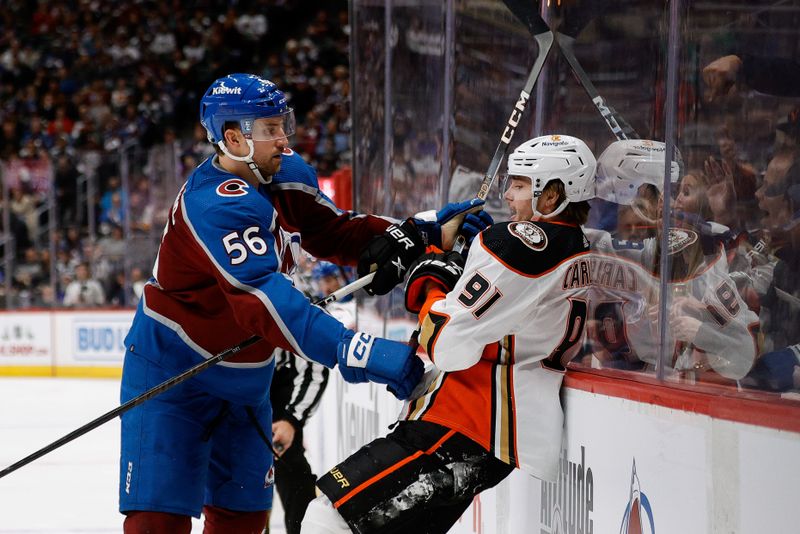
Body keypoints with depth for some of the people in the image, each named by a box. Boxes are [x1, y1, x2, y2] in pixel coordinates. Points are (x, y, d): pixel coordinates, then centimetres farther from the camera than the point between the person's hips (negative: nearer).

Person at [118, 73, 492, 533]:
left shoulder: (286, 173, -3)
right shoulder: (217, 205, -31)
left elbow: (336, 233, 7)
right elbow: (265, 300, -41)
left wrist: (424, 233, -11)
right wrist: (361, 353, -50)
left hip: (246, 377, 9)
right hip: (172, 371, -9)